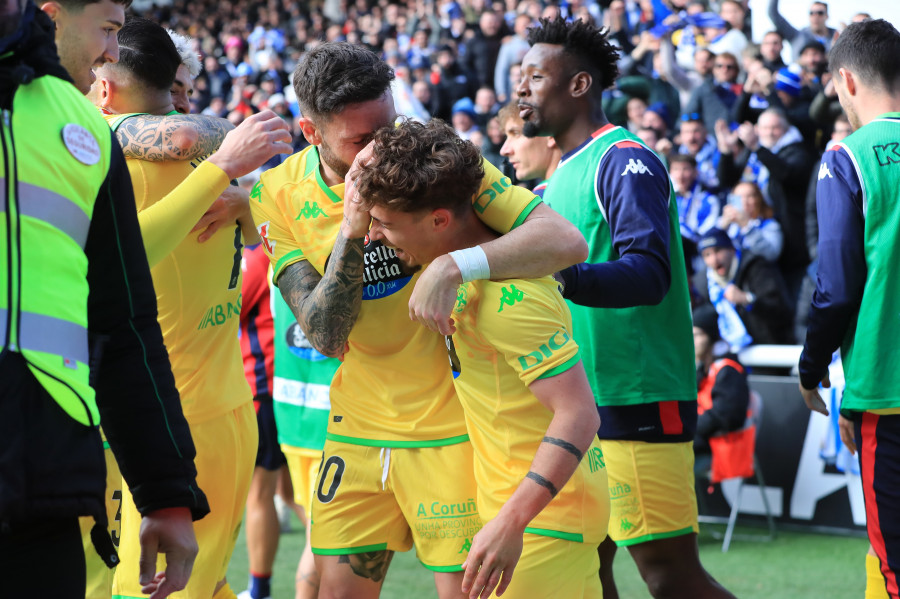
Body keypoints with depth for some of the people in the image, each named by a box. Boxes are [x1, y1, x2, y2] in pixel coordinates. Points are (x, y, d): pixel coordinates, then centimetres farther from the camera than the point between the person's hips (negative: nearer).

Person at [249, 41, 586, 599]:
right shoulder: (280, 195, -5)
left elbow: (566, 239, -24)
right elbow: (326, 335, -11)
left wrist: (453, 267, -38)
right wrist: (351, 232, -26)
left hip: (451, 424, -3)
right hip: (358, 426, 4)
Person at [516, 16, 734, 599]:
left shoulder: (624, 160, -11)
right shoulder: (565, 173, 18)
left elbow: (649, 273, -23)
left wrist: (559, 276, -36)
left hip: (640, 401, -9)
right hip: (579, 408, 9)